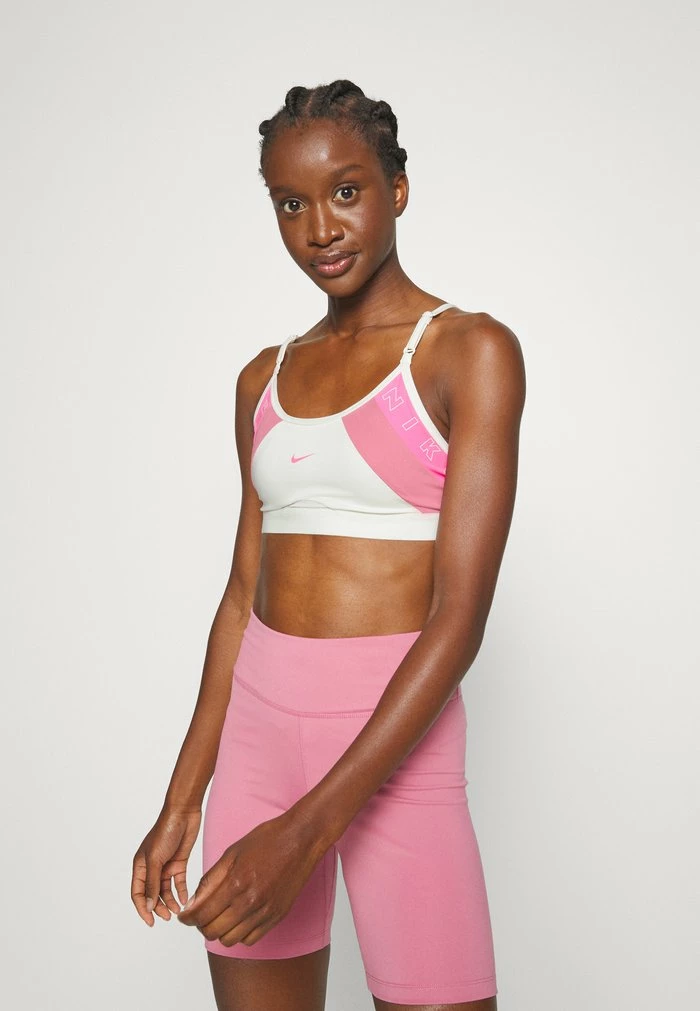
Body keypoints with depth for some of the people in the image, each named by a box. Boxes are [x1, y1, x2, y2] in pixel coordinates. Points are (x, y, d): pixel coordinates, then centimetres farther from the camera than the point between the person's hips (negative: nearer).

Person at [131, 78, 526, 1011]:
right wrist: (183, 802, 10)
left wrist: (310, 827, -20)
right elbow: (244, 595, 13)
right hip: (258, 725, 5)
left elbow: (460, 616, -14)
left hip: (394, 735, -4)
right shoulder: (265, 380, 11)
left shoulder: (471, 350, -7)